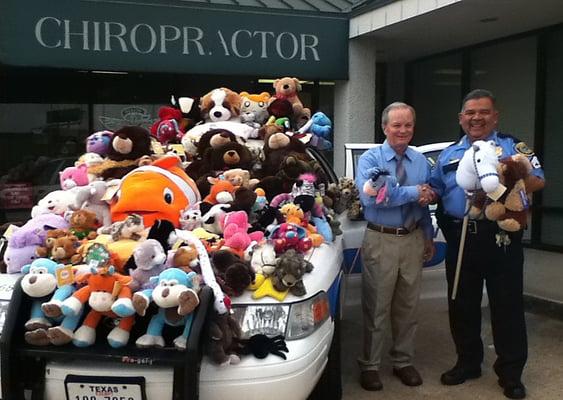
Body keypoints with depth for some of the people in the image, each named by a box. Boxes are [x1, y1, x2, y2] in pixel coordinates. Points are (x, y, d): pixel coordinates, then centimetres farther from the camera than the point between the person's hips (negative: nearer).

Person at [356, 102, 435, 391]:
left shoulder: (421, 161, 8)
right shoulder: (370, 159, -8)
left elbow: (425, 202, 14)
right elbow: (371, 197, -25)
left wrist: (428, 236, 13)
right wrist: (412, 192, -22)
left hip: (413, 239, 5)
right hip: (381, 240, -4)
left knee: (407, 306, 15)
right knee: (376, 307, 3)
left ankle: (403, 361, 31)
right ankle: (370, 365, 18)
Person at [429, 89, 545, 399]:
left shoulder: (512, 147, 4)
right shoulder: (448, 154, 15)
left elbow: (538, 182, -3)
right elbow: (434, 191, 16)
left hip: (501, 237, -4)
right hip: (460, 238, 4)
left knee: (507, 305, 2)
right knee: (462, 304, 13)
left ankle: (511, 373, 17)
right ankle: (467, 363, 30)